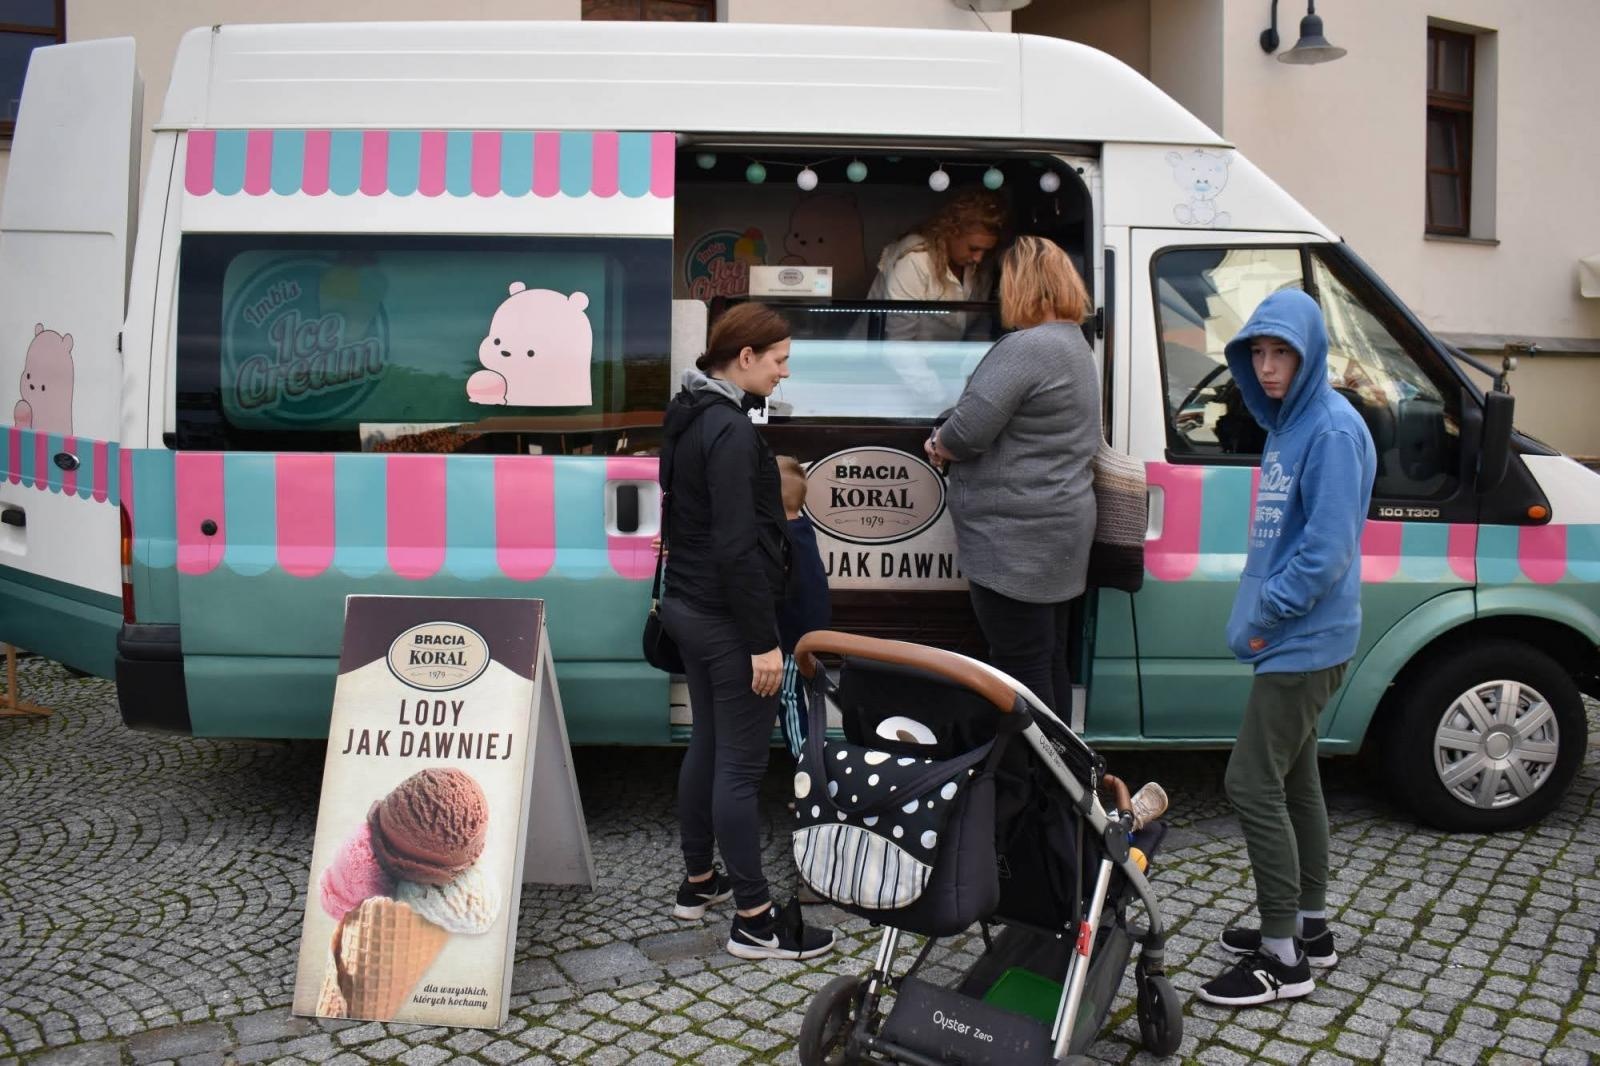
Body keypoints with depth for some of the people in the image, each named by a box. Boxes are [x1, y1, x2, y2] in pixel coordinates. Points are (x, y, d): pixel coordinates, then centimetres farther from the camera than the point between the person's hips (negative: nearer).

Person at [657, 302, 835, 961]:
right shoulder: (730, 430, -20)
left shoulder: (688, 416, 10)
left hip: (688, 604, 10)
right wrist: (763, 641, -20)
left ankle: (699, 882, 33)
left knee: (706, 745, 19)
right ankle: (754, 920, 7)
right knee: (742, 764, -3)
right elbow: (737, 546, -24)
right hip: (726, 616, -10)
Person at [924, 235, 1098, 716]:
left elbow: (966, 432, -22)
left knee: (1022, 666, -3)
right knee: (1050, 660, 17)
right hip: (1059, 527, 11)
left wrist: (938, 445, -1)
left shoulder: (1026, 347, -19)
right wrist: (953, 442, 11)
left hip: (1017, 537, -11)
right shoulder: (1075, 344, 15)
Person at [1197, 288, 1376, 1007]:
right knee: (1293, 779, 17)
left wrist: (1266, 615, -15)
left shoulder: (1332, 429, -17)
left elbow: (1327, 549, -23)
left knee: (1253, 785, -7)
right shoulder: (1286, 423, 12)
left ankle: (1284, 959, 2)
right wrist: (1261, 614, 9)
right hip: (1290, 640, 10)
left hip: (1305, 643, -10)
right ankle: (1310, 928, 30)